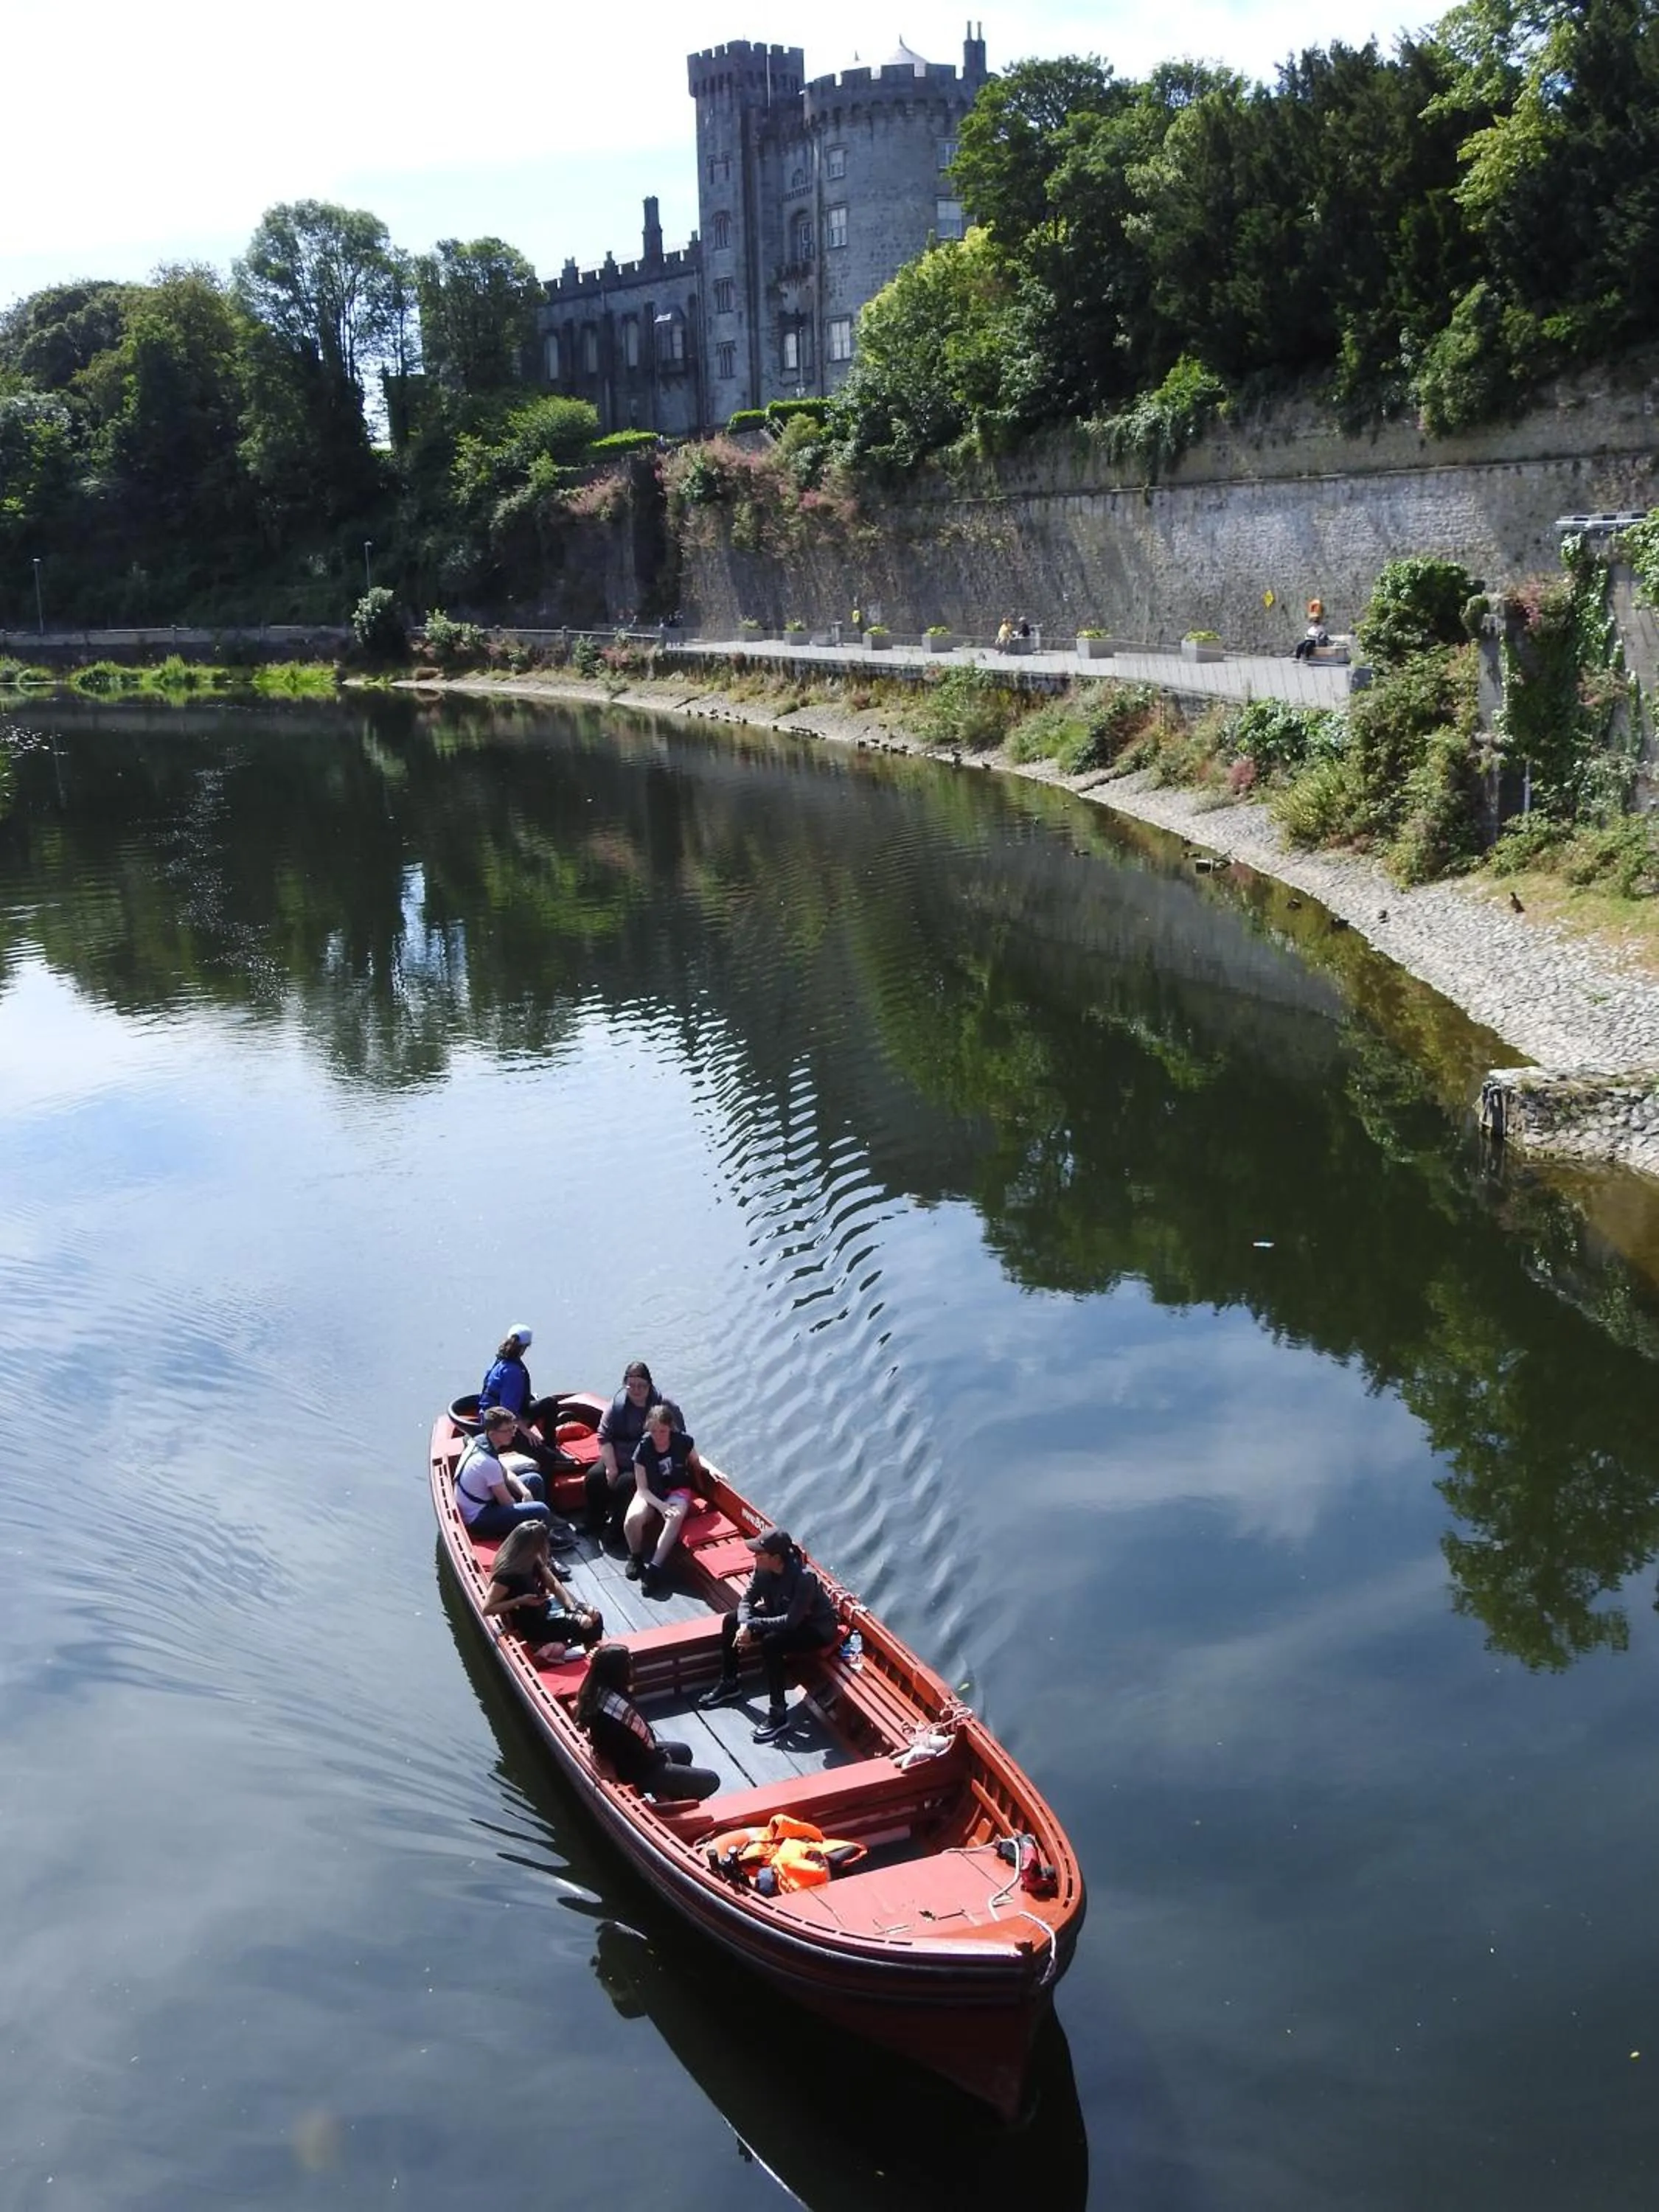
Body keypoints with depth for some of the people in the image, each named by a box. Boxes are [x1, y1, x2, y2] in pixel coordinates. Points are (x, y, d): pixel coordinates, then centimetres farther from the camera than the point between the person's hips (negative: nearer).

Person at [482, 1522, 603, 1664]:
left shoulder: (535, 1561, -6)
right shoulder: (507, 1574, -29)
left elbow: (554, 1584, 3)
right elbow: (487, 1609, -26)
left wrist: (572, 1608, -11)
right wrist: (520, 1601, -30)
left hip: (545, 1608, 8)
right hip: (531, 1626, -8)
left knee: (594, 1617, 8)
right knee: (591, 1628, -11)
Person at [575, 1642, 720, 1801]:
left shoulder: (596, 1691, -9)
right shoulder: (619, 1707, -37)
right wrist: (664, 1757, -6)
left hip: (620, 1758, 9)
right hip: (636, 1771, -9)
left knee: (684, 1751, 30)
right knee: (710, 1780, 0)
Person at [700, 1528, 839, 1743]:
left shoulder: (804, 1577, -35)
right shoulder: (764, 1569, -13)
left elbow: (791, 1621, -35)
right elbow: (747, 1599, -6)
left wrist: (752, 1625, -32)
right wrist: (745, 1625, -27)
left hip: (816, 1627, -8)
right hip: (782, 1615, 8)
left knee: (771, 1643, -33)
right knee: (731, 1621, 0)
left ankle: (778, 1714, -21)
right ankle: (729, 1683, 19)